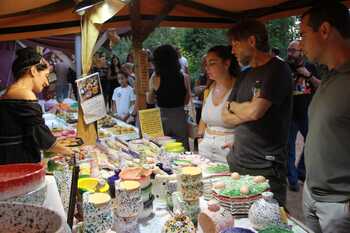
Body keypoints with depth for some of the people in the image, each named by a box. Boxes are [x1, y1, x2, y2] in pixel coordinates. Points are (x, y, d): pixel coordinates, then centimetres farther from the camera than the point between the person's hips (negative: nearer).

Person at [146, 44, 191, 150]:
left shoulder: (155, 79, -10)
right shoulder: (184, 78, -6)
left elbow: (149, 100, 4)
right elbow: (186, 101, 6)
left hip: (162, 118, -1)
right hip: (180, 118, 1)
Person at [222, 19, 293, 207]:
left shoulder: (277, 70, -10)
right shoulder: (246, 74, 15)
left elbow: (254, 111, -23)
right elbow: (226, 117, 11)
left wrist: (232, 105, -2)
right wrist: (245, 111, -9)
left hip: (265, 169, -7)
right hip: (237, 163, 7)